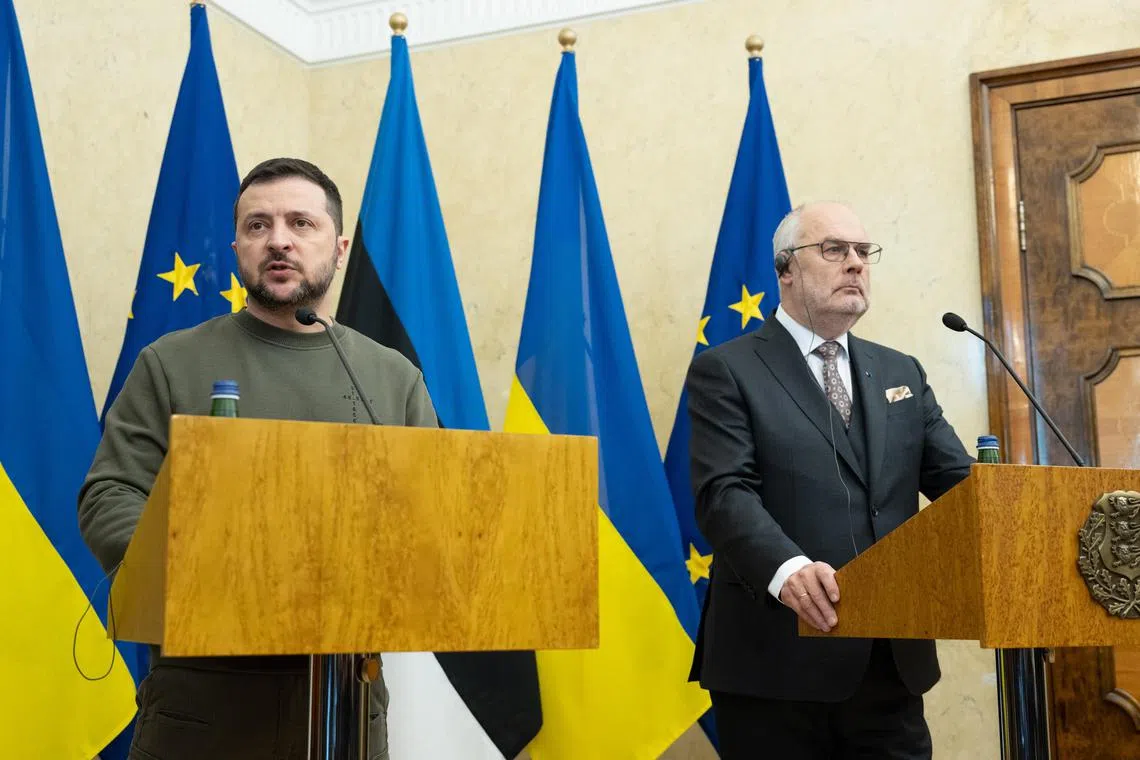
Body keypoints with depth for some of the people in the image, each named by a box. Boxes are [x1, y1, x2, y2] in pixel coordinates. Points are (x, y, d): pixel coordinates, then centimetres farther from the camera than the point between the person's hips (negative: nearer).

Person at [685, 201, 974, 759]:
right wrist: (788, 568, -32)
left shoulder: (902, 373, 16)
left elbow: (958, 480, 9)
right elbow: (725, 494, -14)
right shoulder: (726, 371, -1)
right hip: (778, 661, -5)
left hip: (892, 660, 5)